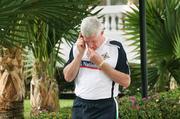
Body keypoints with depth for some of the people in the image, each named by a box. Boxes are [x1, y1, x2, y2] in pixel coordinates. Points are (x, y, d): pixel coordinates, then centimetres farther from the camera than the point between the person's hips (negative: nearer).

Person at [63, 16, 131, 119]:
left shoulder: (115, 48, -5)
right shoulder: (77, 47, 8)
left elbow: (126, 82, -9)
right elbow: (68, 77, 2)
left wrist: (101, 63, -15)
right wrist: (80, 54, -8)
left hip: (105, 108, -4)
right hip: (80, 106, 4)